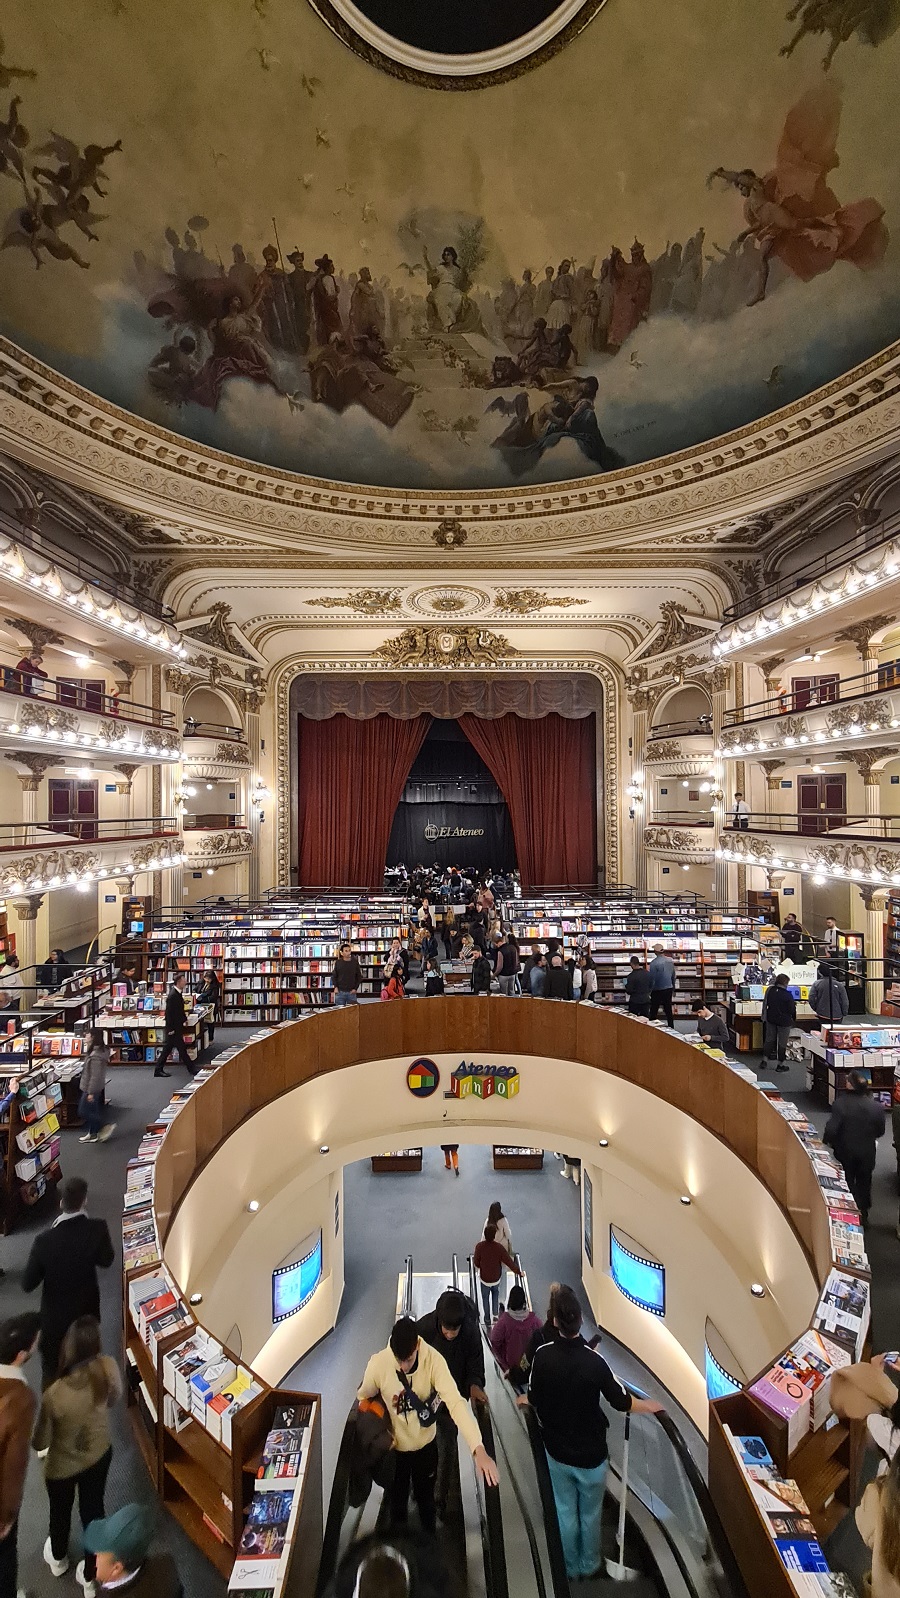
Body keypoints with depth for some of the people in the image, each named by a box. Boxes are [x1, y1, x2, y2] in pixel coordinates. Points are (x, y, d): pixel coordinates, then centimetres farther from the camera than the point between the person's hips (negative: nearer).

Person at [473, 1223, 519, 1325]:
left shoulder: (479, 1246, -26)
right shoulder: (499, 1247, -28)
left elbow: (476, 1263, -12)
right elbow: (509, 1261, -19)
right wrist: (518, 1271, -2)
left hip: (484, 1279, 0)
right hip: (496, 1278, 0)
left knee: (485, 1298, 24)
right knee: (495, 1293, 31)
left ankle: (487, 1319, 36)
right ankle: (495, 1314, 30)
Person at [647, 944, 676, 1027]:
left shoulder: (654, 963, -19)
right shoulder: (671, 961, -1)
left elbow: (652, 978, -16)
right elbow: (673, 975, 10)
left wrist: (649, 990, -4)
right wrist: (673, 987, 23)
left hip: (658, 990, -5)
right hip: (669, 988, 5)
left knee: (653, 1011, 7)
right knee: (668, 1010, 14)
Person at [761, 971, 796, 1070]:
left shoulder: (769, 990, -6)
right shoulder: (787, 995, -22)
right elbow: (792, 1009, -14)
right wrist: (794, 1019, 5)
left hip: (771, 1019, 5)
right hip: (784, 1021, -5)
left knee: (769, 1039, 18)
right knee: (782, 1043, 10)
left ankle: (765, 1059, 23)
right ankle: (780, 1064, 19)